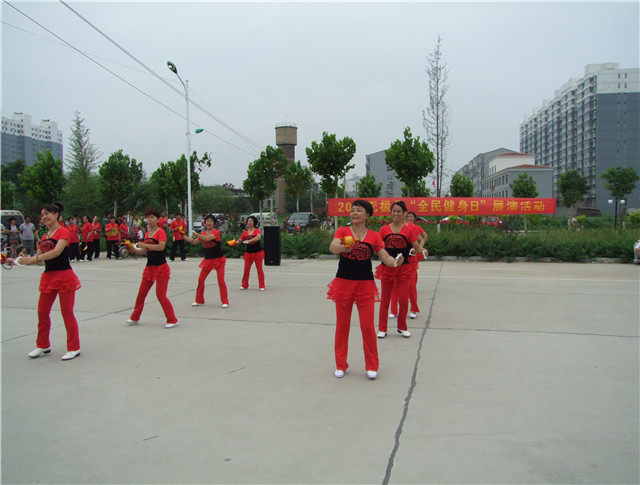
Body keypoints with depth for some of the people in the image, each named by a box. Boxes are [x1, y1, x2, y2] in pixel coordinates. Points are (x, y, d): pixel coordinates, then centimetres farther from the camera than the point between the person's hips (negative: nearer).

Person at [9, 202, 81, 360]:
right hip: (48, 276, 8)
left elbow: (57, 251, -23)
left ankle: (74, 348, 9)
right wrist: (27, 260, -8)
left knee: (67, 312, -2)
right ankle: (43, 346, 26)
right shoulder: (45, 236, 14)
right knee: (42, 312, 10)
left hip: (64, 276, -8)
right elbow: (39, 256, 13)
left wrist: (34, 259, -28)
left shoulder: (63, 231, -9)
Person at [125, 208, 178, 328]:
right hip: (149, 267, 7)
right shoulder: (147, 234, 12)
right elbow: (145, 252, 17)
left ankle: (172, 320, 3)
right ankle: (134, 318, 28)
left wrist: (145, 245, -26)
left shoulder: (161, 232, -10)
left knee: (161, 295, -8)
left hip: (161, 268, -7)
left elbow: (161, 246, -27)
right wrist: (133, 249, 3)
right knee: (141, 294, 12)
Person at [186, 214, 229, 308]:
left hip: (218, 259, -6)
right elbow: (193, 241, 10)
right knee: (201, 279, 6)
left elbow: (208, 238, -31)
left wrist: (196, 234, -25)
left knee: (221, 280, -7)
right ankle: (199, 300, 20)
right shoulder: (203, 233, 7)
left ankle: (225, 301, 3)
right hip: (208, 260, 6)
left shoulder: (216, 232, -13)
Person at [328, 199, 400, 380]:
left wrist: (395, 262, -25)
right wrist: (345, 246, -40)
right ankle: (340, 365, 23)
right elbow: (332, 248, -20)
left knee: (368, 326, 2)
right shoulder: (343, 231, -1)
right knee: (342, 325, 9)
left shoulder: (373, 236, 2)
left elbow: (385, 257, -4)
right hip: (344, 283, 0)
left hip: (365, 284, 0)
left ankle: (371, 366, 18)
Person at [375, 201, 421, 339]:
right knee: (385, 299, 8)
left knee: (404, 300, 3)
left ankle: (402, 327, 24)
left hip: (403, 268, -1)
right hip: (387, 267, 1)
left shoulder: (409, 229, -2)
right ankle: (382, 329, 20)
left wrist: (422, 250, -11)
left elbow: (416, 247, 0)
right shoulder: (384, 229, 2)